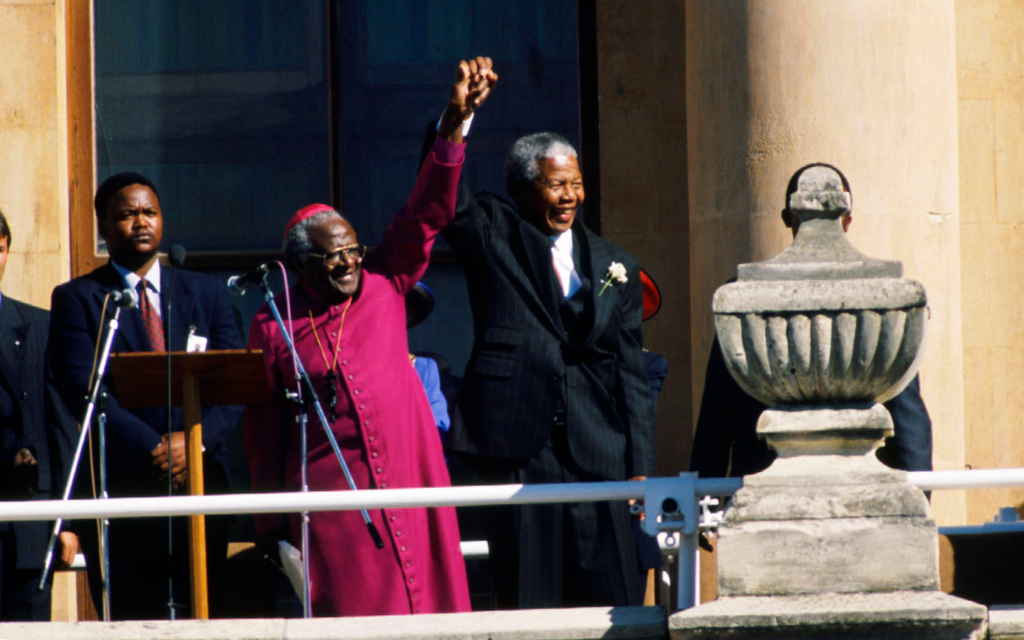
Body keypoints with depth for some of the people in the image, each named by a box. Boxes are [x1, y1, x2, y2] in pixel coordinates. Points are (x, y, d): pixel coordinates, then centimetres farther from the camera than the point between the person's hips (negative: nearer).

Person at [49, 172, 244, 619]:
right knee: (132, 625, -6)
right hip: (121, 487, -3)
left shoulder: (206, 293, 16)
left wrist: (196, 439, -10)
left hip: (201, 482, 3)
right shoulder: (77, 299, 6)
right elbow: (82, 390, -6)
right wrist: (153, 449, -15)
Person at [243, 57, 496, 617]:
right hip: (331, 499, -3)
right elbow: (262, 433, 6)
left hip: (411, 486, 3)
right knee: (350, 615, -6)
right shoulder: (273, 327, 2)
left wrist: (455, 123, -9)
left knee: (425, 606, 1)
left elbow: (428, 210, 2)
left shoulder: (384, 286, 8)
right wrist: (273, 528, 3)